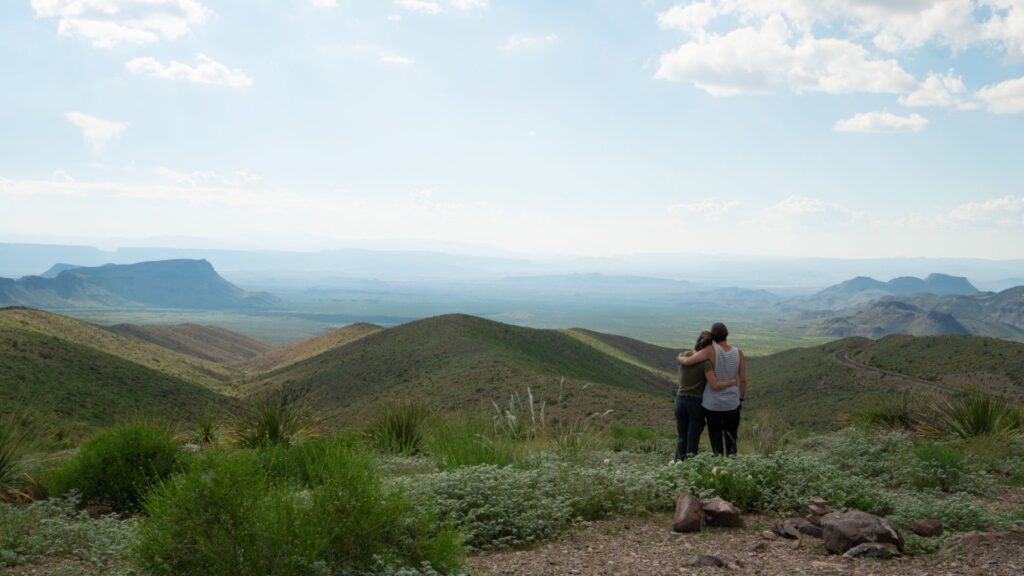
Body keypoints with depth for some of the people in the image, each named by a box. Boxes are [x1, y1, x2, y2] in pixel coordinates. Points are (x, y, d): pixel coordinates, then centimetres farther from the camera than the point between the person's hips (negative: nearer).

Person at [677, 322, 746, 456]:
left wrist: (681, 358, 1)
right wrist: (742, 399, 13)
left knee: (716, 439, 9)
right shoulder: (738, 353, -7)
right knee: (731, 439, 16)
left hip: (712, 404, -2)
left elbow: (687, 361, -23)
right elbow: (743, 380, -2)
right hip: (732, 404, 2)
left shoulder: (711, 350, -16)